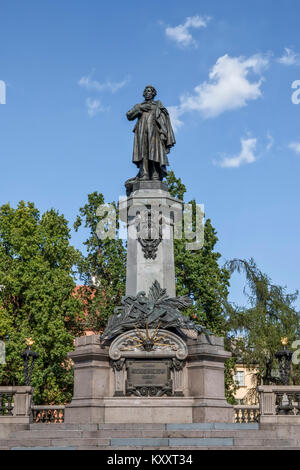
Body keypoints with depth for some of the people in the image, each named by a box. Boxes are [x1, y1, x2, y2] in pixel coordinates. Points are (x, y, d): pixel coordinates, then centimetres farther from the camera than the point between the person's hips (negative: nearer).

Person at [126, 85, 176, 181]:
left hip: (154, 130, -2)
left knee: (154, 152, -15)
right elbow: (129, 115, 13)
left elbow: (164, 120, 10)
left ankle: (156, 176, -23)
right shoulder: (139, 106, 28)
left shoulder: (158, 105, 22)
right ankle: (144, 175, -24)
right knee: (143, 151, -15)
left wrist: (163, 133, -5)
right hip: (141, 131, 2)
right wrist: (139, 108, 0)